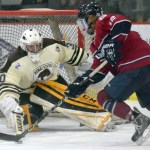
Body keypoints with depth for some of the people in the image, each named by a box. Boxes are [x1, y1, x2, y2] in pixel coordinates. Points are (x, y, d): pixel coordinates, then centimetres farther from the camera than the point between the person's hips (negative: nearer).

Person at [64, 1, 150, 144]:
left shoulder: (103, 21, -2)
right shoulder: (97, 43, 25)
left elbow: (123, 22, -23)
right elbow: (99, 70, 19)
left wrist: (114, 43, -22)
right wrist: (81, 83, 14)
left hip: (135, 66, -10)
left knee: (105, 97, -2)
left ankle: (138, 120, -14)